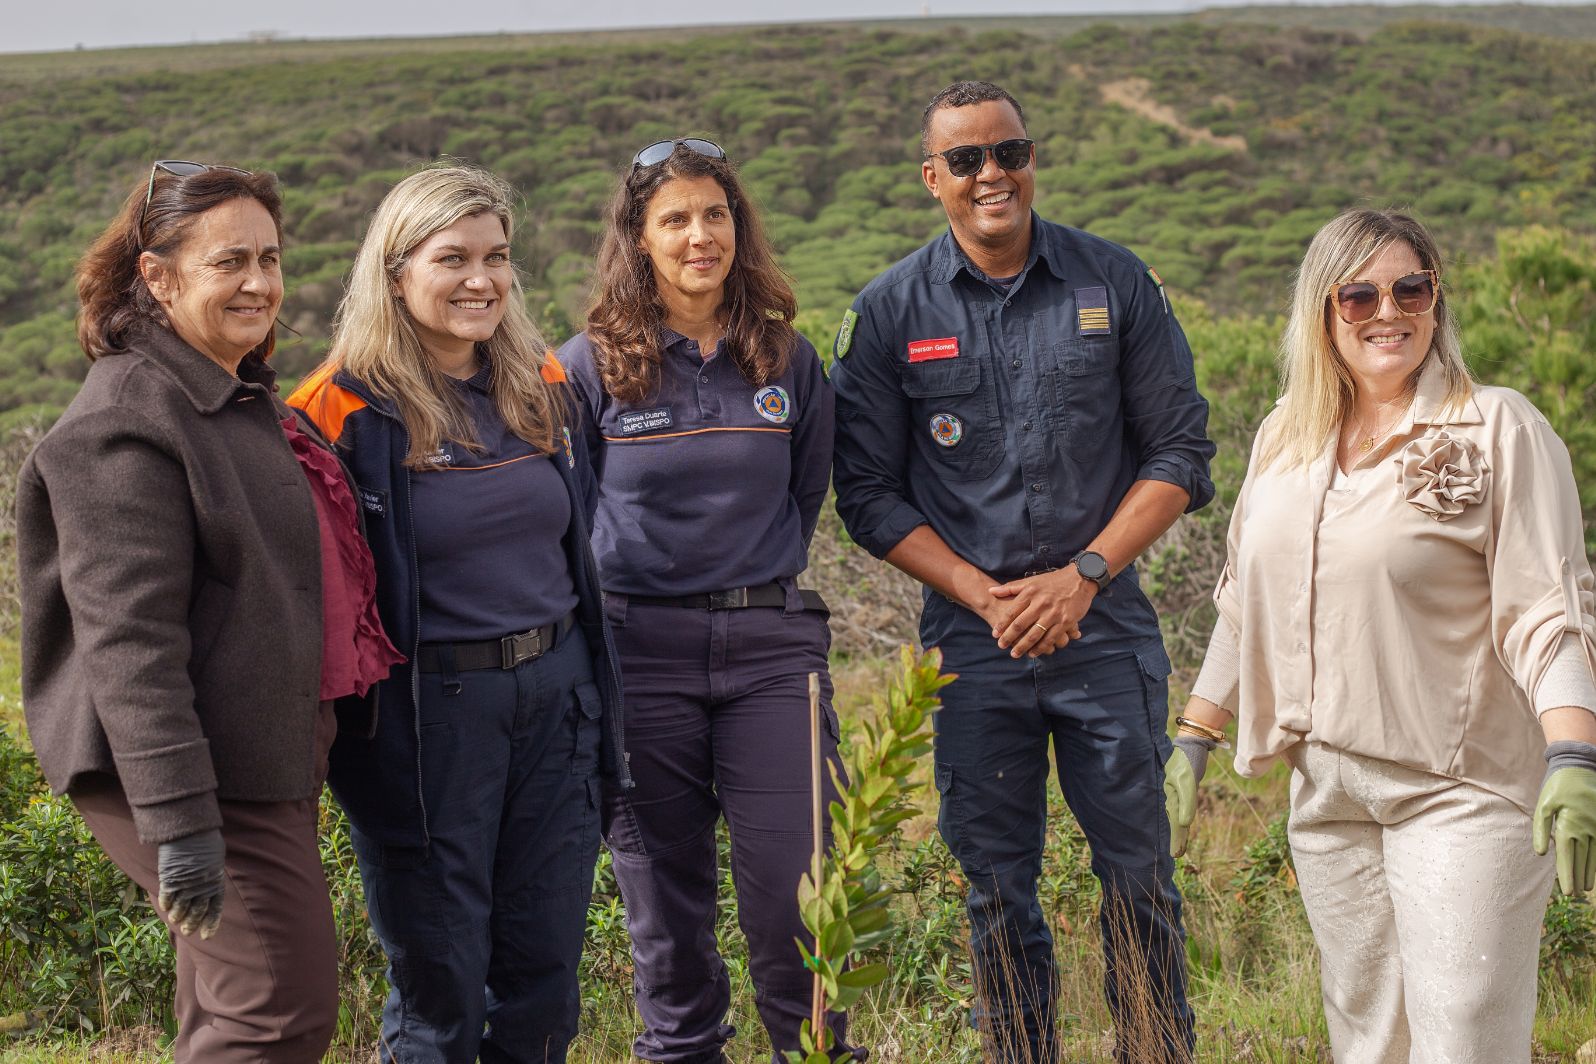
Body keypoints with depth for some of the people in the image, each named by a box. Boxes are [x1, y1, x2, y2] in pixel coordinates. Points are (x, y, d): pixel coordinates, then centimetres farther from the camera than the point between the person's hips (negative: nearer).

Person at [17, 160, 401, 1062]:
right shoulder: (128, 421, -17)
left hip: (265, 762, 10)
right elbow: (128, 642, -24)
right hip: (205, 778, -10)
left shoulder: (244, 399, 15)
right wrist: (178, 825, -29)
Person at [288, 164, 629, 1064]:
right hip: (427, 710, -5)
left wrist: (599, 692, 18)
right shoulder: (351, 408, -10)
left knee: (547, 961, 12)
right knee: (440, 982, 4)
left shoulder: (541, 388, 7)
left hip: (556, 693, 5)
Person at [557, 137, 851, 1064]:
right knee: (664, 893, 5)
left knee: (795, 889, -3)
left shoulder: (788, 360, 7)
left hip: (772, 646, 1)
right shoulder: (590, 366, 0)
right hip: (641, 650, -1)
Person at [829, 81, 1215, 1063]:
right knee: (998, 888, 8)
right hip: (972, 640, 0)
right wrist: (982, 594, -10)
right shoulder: (891, 311, 1)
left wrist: (1083, 575, -9)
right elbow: (869, 492, 2)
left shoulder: (1117, 284, 1)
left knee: (1139, 872, 4)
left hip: (1105, 626, 0)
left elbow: (1180, 451, 3)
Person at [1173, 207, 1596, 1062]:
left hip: (1457, 791, -5)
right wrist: (1192, 743, 20)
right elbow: (1245, 604, 21)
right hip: (1326, 790, 6)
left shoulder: (1498, 430, -5)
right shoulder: (1285, 441, 12)